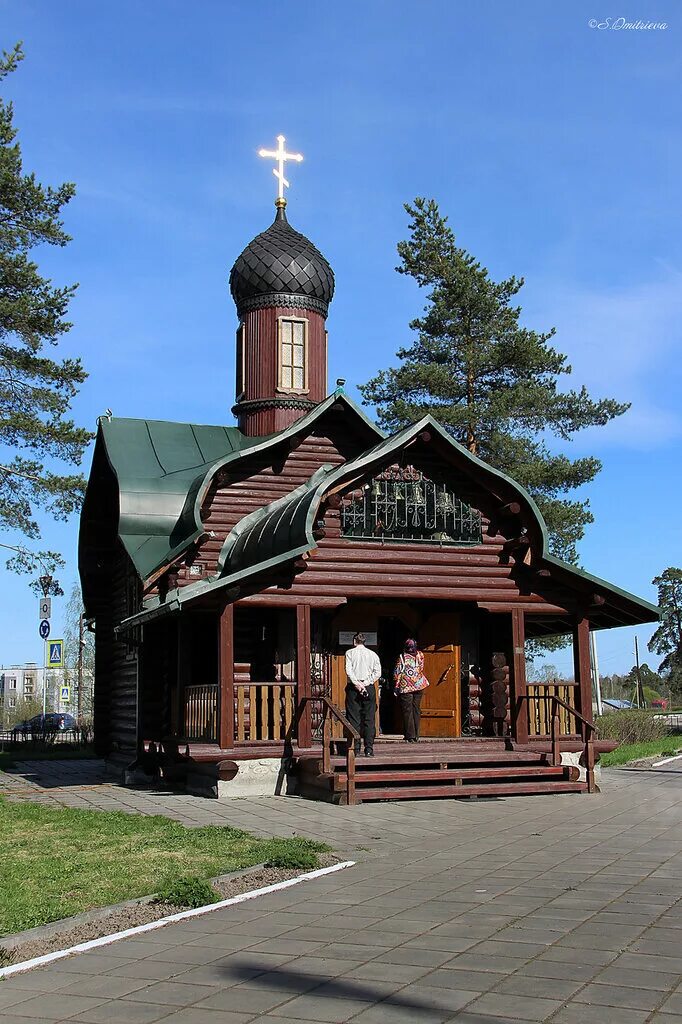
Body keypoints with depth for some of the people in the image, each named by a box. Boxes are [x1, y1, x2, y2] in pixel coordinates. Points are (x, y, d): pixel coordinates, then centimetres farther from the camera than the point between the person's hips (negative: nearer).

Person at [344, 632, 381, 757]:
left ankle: (355, 748, 0)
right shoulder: (373, 654, 10)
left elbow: (348, 670, -10)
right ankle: (369, 749, 0)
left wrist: (357, 683, -12)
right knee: (369, 719, 3)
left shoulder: (350, 653, 4)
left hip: (353, 688, -2)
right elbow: (378, 672, 0)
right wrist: (366, 683, -4)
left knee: (354, 719, 2)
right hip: (369, 688, 2)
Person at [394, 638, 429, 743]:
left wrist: (396, 688, -1)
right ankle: (416, 735, 12)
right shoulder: (420, 656, -1)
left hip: (406, 687, -3)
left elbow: (397, 674, -8)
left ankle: (410, 736, -2)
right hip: (419, 686, 4)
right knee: (416, 709, 11)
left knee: (407, 711, 1)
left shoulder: (402, 657, -10)